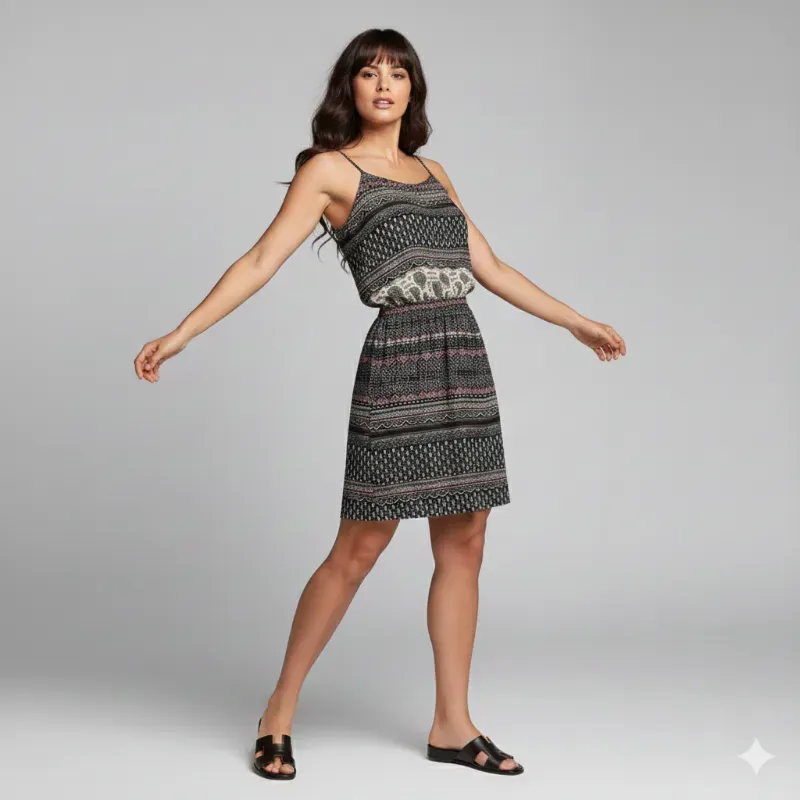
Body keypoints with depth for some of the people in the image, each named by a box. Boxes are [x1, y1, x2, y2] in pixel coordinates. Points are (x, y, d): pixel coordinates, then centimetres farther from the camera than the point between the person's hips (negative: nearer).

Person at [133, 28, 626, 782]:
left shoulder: (432, 171, 19)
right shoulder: (329, 168, 2)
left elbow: (490, 268, 23)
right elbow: (261, 261, -5)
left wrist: (575, 320, 27)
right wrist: (179, 334, -15)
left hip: (464, 359, 6)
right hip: (399, 359, -6)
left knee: (462, 545, 5)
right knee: (360, 546, -3)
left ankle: (452, 724, 14)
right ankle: (280, 709, 12)